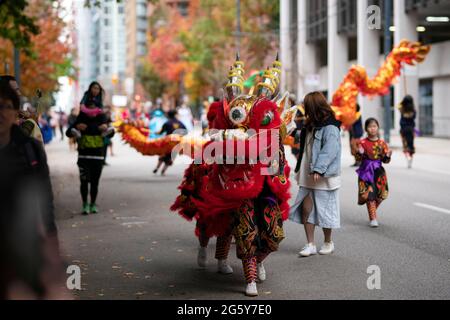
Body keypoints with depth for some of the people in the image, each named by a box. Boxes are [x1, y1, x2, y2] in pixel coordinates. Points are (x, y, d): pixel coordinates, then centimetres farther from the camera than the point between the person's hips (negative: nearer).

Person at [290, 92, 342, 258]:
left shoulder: (330, 128, -14)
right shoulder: (311, 127, 15)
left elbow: (329, 151, -24)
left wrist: (318, 169, -32)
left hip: (324, 178, -8)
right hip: (308, 176, 8)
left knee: (324, 210, 4)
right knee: (306, 209, 1)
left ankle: (328, 242, 22)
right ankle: (310, 245, 8)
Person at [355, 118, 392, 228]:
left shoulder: (382, 143, 3)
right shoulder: (363, 143, -2)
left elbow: (385, 160, 6)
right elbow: (359, 158, -2)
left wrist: (387, 156, -16)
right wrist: (360, 153, -23)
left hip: (378, 172, 3)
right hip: (366, 171, -2)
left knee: (380, 195, 3)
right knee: (369, 195, -8)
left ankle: (372, 213, 30)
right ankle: (373, 218, -2)